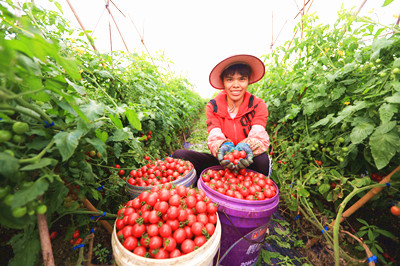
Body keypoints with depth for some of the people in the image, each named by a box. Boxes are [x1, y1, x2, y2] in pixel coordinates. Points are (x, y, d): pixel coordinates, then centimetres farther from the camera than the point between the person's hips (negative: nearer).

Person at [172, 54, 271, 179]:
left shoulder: (258, 105, -4)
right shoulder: (213, 106, -3)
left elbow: (258, 135, -18)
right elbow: (214, 136, -15)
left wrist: (247, 146, -42)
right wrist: (223, 146, -39)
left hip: (248, 163, 0)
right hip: (222, 161, 1)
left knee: (263, 159, -37)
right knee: (180, 155, -21)